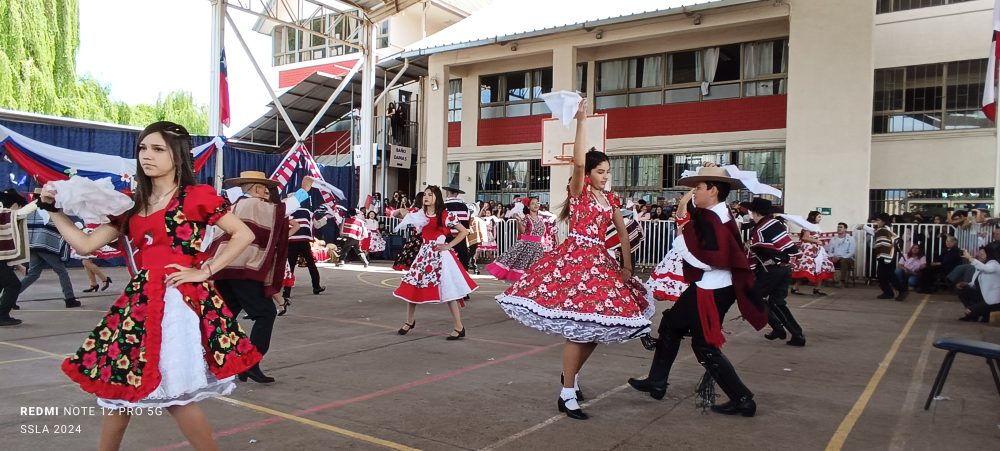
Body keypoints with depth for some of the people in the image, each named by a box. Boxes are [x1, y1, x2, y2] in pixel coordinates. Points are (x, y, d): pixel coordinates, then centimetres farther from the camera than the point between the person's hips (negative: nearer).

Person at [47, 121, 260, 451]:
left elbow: (244, 235, -7)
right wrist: (53, 209, 7)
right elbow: (86, 245, 13)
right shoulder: (133, 205, 14)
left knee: (175, 393, -6)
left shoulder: (197, 196, -3)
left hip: (180, 298, -7)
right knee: (118, 384, 13)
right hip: (141, 299, 7)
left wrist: (204, 271, -10)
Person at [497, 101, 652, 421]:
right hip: (574, 258, -7)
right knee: (578, 327, -10)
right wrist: (581, 121, -23)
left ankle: (572, 373, 35)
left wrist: (627, 267, 11)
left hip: (600, 261, 7)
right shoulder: (579, 191, -3)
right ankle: (566, 394, 0)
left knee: (597, 325, 10)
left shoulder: (611, 199, 14)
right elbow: (578, 162, -21)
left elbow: (623, 233, 17)